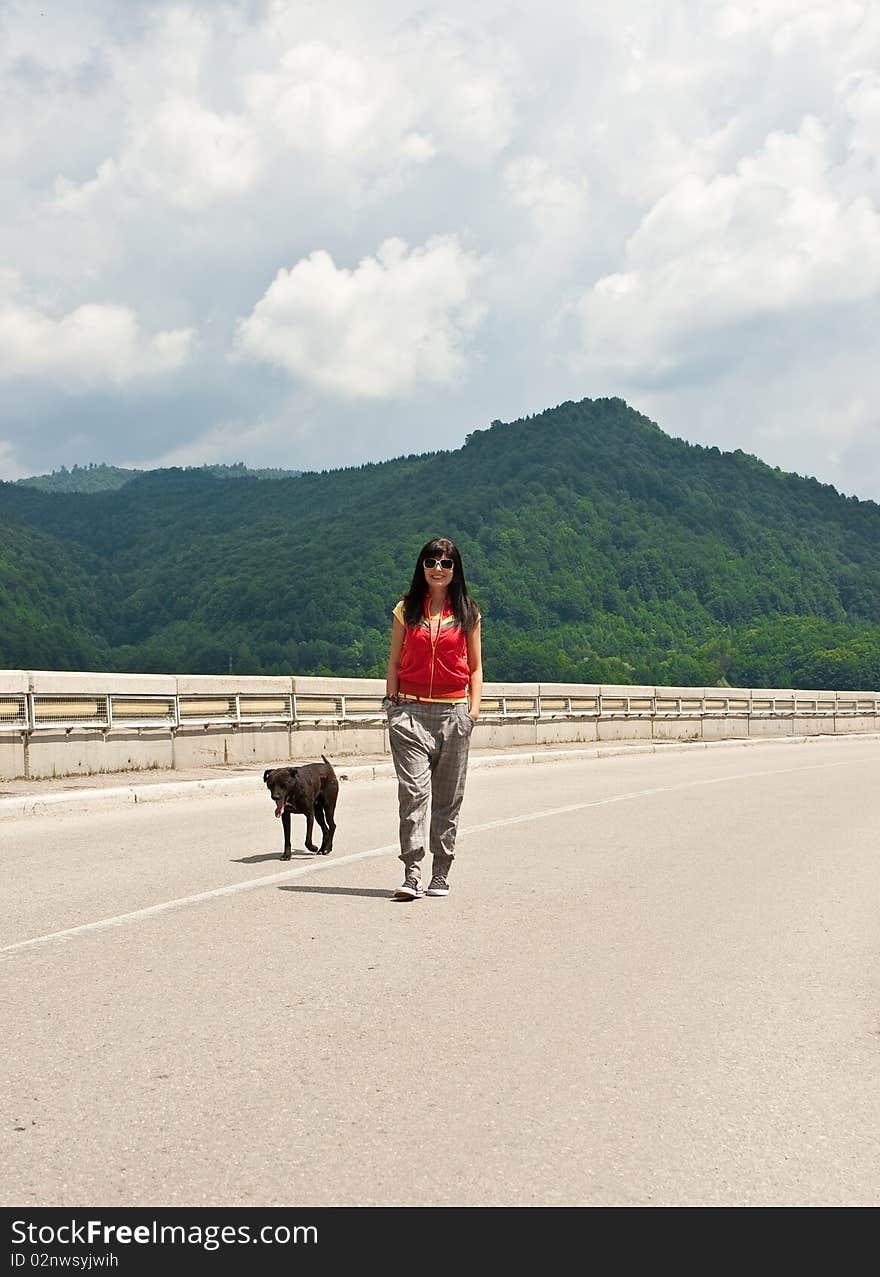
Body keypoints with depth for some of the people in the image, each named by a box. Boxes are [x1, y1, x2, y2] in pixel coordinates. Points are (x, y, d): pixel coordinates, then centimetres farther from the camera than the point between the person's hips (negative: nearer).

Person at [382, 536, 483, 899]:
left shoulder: (467, 613, 10)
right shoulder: (406, 610, 9)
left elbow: (475, 666, 12)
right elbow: (394, 661, 11)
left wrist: (474, 706, 0)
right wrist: (392, 702, 2)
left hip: (453, 712, 1)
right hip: (410, 710, -1)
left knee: (448, 797, 5)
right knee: (413, 791, -11)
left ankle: (441, 874, 13)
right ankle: (411, 874, -12)